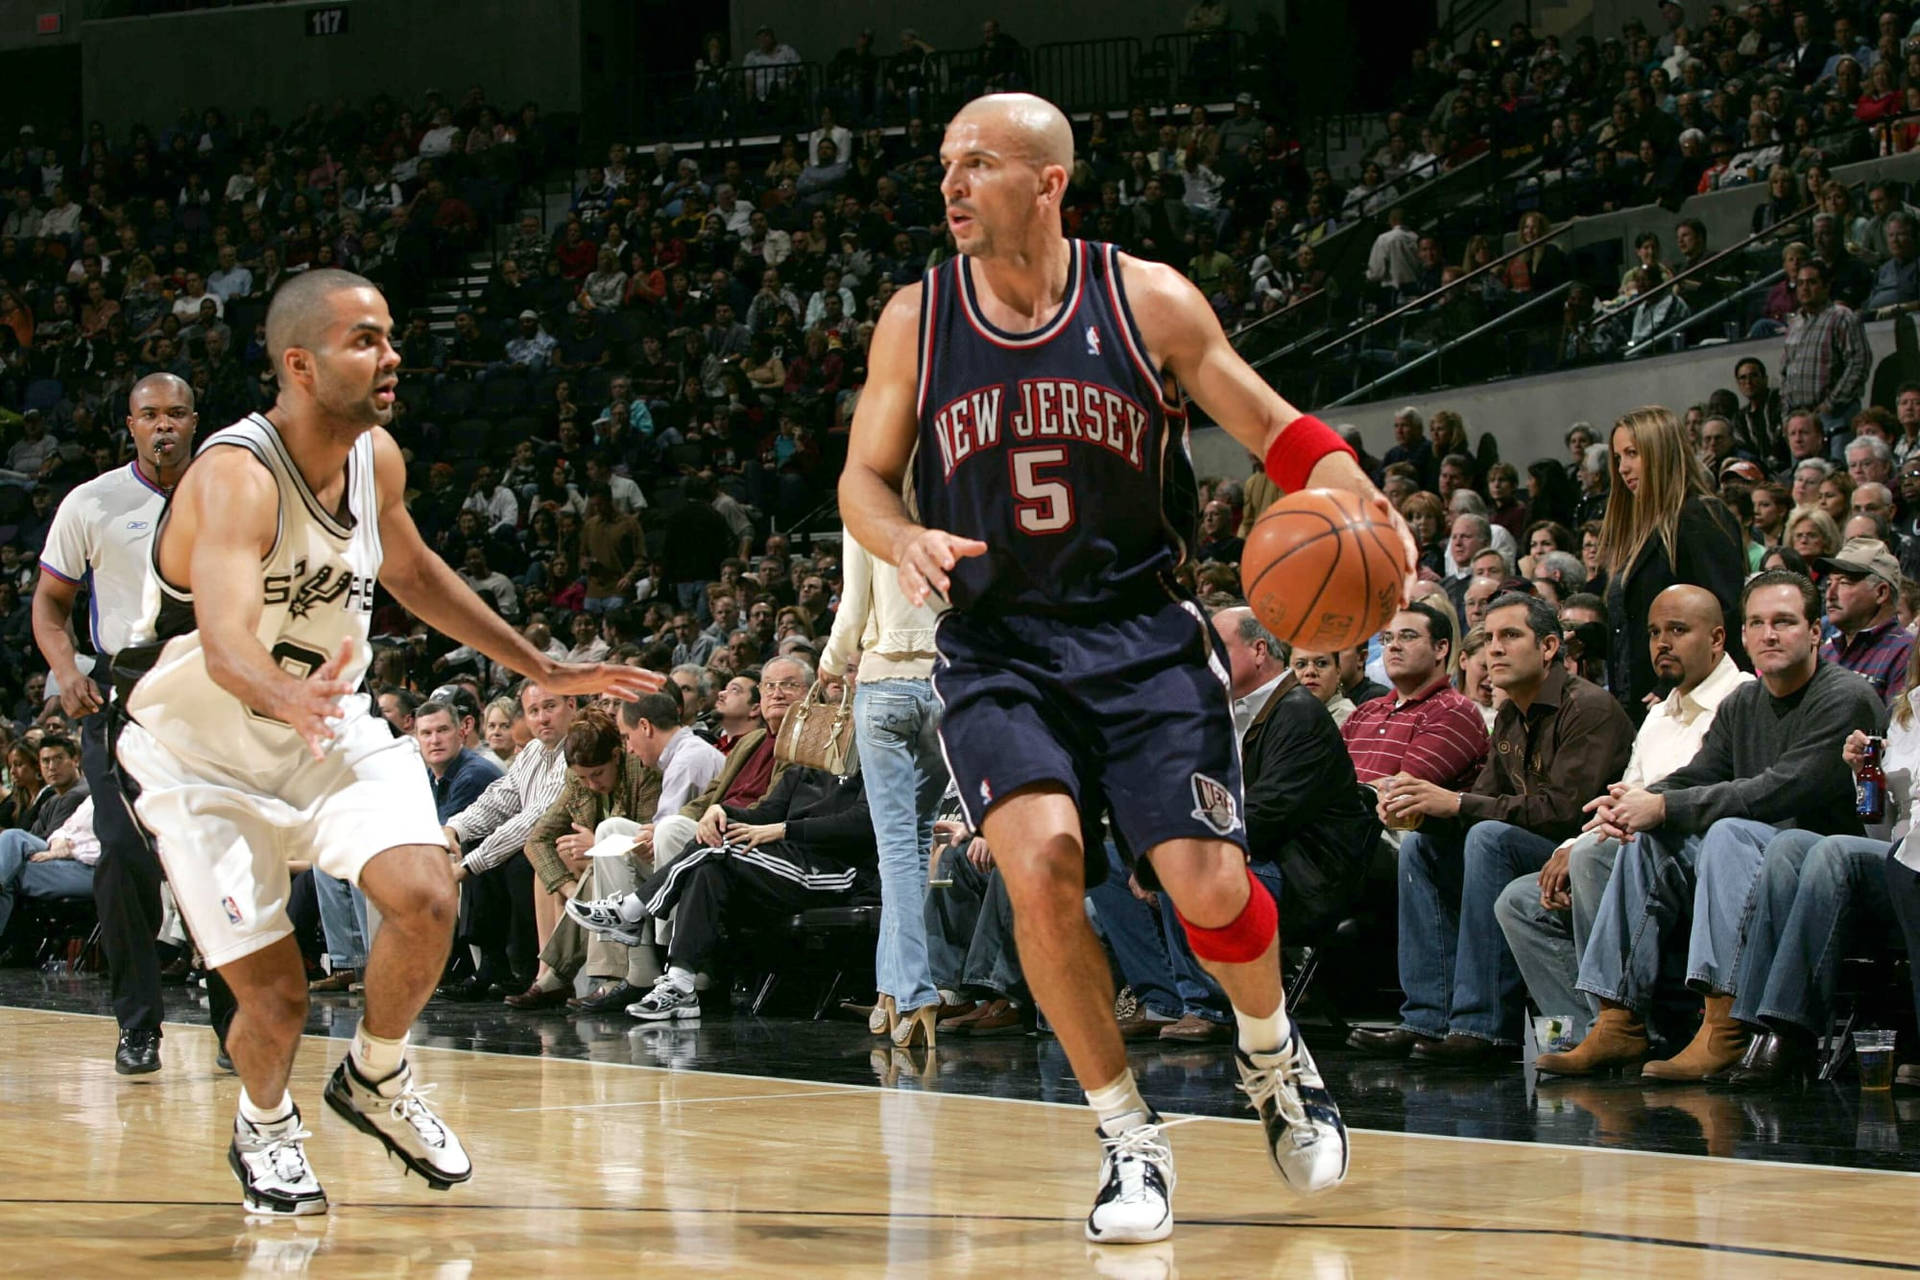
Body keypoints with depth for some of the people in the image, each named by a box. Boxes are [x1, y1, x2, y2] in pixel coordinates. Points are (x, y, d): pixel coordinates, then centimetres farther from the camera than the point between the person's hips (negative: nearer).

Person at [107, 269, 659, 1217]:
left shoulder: (377, 458, -6)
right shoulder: (237, 476, -29)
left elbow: (411, 570, 17)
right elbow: (225, 638, -47)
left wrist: (544, 668, 18)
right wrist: (285, 698, -69)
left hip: (330, 728, 5)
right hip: (206, 757, -5)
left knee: (426, 899, -18)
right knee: (275, 997, -8)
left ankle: (376, 1081, 9)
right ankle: (263, 1130, 26)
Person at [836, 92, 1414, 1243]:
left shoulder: (1148, 301, -4)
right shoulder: (916, 321, 0)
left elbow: (1271, 427, 2)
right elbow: (865, 478, 8)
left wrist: (1356, 501, -18)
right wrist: (905, 541, -15)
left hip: (1139, 632, -1)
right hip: (997, 645, 1)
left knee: (1209, 887, -12)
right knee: (1041, 864, -23)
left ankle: (1274, 1056, 25)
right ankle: (1130, 1138, -5)